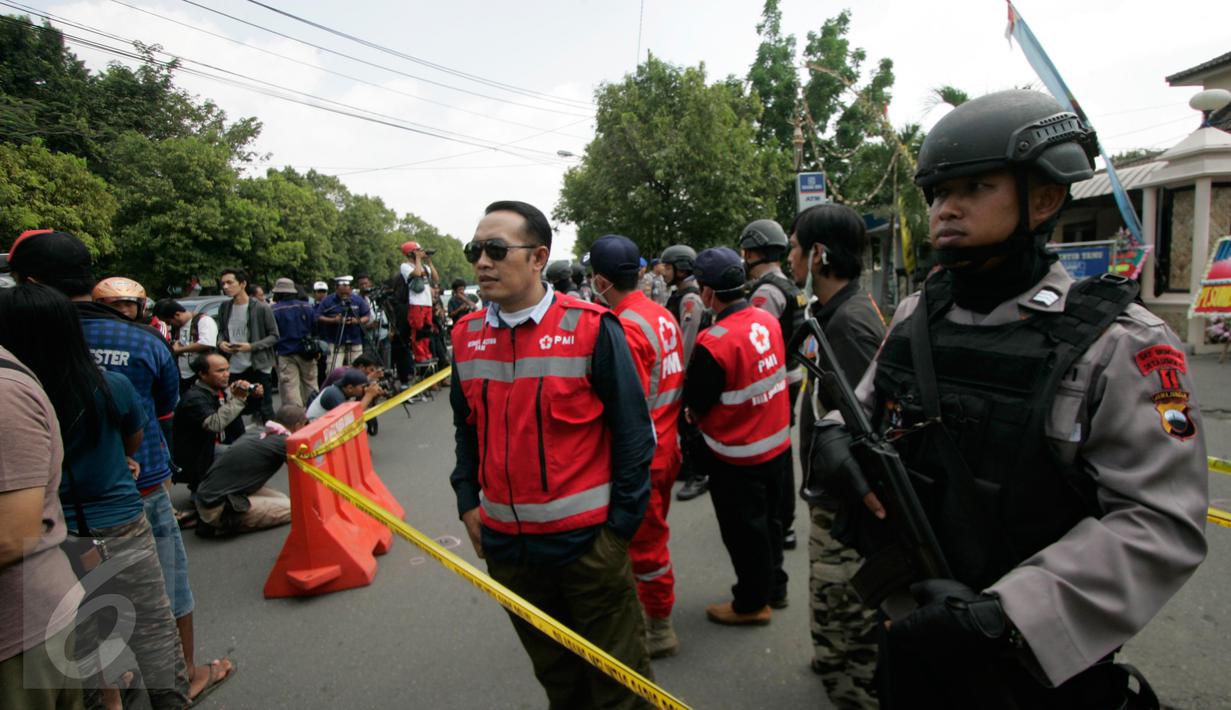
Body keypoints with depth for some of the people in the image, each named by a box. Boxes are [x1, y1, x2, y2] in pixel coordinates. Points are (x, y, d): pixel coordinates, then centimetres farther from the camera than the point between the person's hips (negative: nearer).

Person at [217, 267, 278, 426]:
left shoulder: (261, 308, -9)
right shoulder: (224, 307, 7)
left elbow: (274, 336, -6)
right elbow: (221, 331, 20)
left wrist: (252, 347, -18)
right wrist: (221, 342, -2)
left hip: (258, 367, -5)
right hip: (234, 369, 5)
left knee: (264, 410, 2)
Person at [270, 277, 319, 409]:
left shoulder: (274, 310, -6)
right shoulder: (307, 306, 5)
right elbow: (315, 328, 11)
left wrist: (273, 352, 5)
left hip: (285, 355, -4)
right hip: (306, 353, 4)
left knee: (289, 387, -2)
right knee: (310, 384, 13)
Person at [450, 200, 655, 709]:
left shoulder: (591, 329, -15)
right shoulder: (466, 336, 1)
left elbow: (632, 432, -11)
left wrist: (619, 524, -9)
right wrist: (469, 503, 7)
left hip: (585, 539, -5)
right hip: (504, 543, 5)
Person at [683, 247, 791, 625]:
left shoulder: (713, 343, -28)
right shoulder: (768, 320, -5)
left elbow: (695, 405, -19)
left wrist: (695, 413, 4)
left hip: (737, 456, -7)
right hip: (777, 442, 7)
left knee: (743, 530, 12)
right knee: (768, 518, 24)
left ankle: (752, 602, 29)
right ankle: (774, 587, 42)